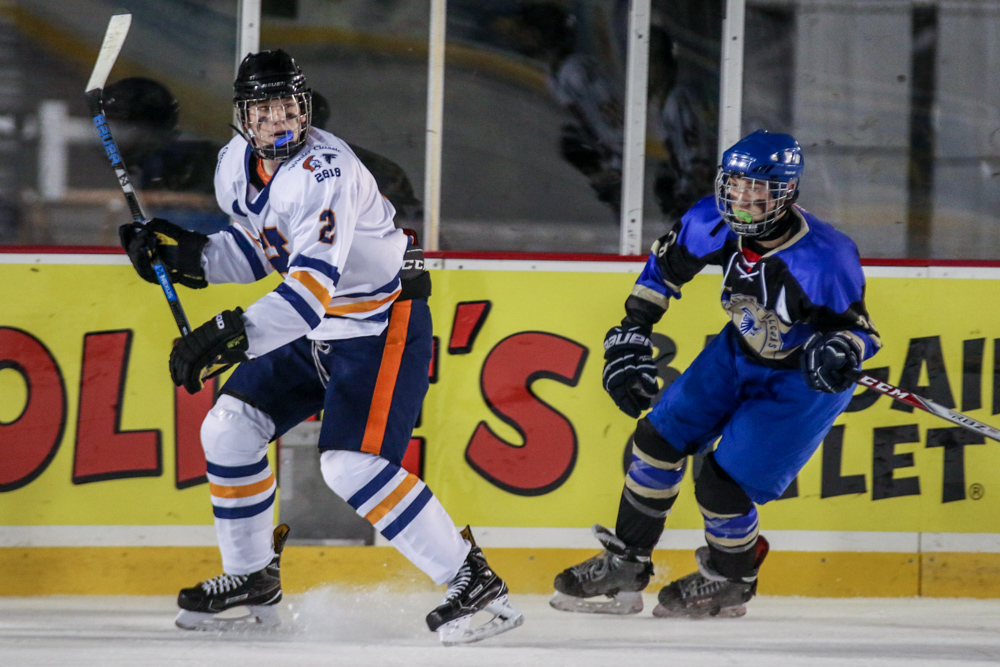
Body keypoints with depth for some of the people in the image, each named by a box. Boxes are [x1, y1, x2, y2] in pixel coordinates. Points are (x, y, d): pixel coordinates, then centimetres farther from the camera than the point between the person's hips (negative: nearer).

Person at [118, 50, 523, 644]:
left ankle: (474, 584, -18)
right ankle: (252, 578, 21)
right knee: (229, 430, 4)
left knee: (352, 466, -22)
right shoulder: (238, 165, -1)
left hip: (385, 327, -9)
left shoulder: (324, 172, -29)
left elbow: (312, 286, -39)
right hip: (314, 330, 9)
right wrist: (186, 254, 0)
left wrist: (232, 333, -49)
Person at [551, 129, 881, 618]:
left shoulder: (823, 261, -36)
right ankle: (625, 566, 21)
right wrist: (630, 336, -2)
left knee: (721, 487, -11)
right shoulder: (715, 224, -19)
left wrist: (838, 353, -46)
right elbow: (664, 267, 0)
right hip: (741, 351, 6)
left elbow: (857, 328, -23)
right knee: (659, 436, 4)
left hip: (801, 381, -6)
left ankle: (731, 583, 20)